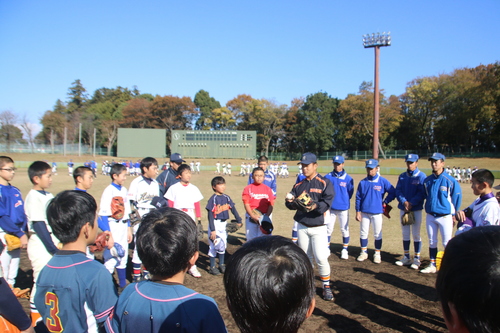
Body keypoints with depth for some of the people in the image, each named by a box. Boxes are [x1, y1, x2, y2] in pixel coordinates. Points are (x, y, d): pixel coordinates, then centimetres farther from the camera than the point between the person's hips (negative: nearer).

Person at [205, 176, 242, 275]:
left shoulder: (226, 198, 2)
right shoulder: (213, 199, -15)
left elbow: (233, 209, 9)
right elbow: (210, 215, -16)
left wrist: (239, 221, 8)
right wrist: (212, 230, -18)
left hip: (224, 224, 6)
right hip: (216, 224, -6)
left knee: (223, 245, 15)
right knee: (214, 245, 1)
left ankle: (221, 265, 31)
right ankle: (212, 267, 14)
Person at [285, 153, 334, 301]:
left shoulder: (324, 183, -7)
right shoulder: (298, 185, 9)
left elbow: (327, 202, -18)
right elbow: (292, 205, 7)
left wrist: (315, 206, -36)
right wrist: (290, 201, -15)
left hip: (318, 227, -4)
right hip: (302, 227, 5)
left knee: (321, 258, -10)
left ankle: (326, 286, 10)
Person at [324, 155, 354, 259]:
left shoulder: (348, 178, -3)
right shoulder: (328, 177, 1)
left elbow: (350, 193, 3)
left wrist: (343, 201, -1)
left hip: (343, 208, -1)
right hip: (331, 207, 1)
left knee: (344, 229, 7)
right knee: (328, 229, 6)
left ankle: (345, 250, 21)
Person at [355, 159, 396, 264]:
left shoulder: (383, 181, -3)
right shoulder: (362, 182, 4)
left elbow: (393, 192, 2)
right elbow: (358, 198, 6)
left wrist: (384, 202, -2)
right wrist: (358, 211, 1)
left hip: (377, 213, -2)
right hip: (364, 212, 2)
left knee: (378, 235, 5)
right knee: (363, 233, 7)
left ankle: (377, 254, 18)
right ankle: (364, 253, 21)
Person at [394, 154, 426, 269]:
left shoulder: (421, 176, -4)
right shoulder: (402, 176, 9)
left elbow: (421, 193, -11)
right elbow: (398, 191, 3)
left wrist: (411, 204, -19)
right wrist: (404, 202, -13)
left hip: (416, 209, -4)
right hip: (403, 208, 4)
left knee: (416, 234, 0)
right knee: (405, 234, 10)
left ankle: (416, 259, 9)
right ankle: (406, 257, 20)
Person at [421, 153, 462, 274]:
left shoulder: (450, 181, -10)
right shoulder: (427, 180, 4)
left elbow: (457, 198, -5)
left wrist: (454, 215, -3)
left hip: (445, 217, -5)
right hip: (430, 216, 5)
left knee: (447, 243, 2)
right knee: (432, 242, 13)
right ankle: (432, 265, 23)